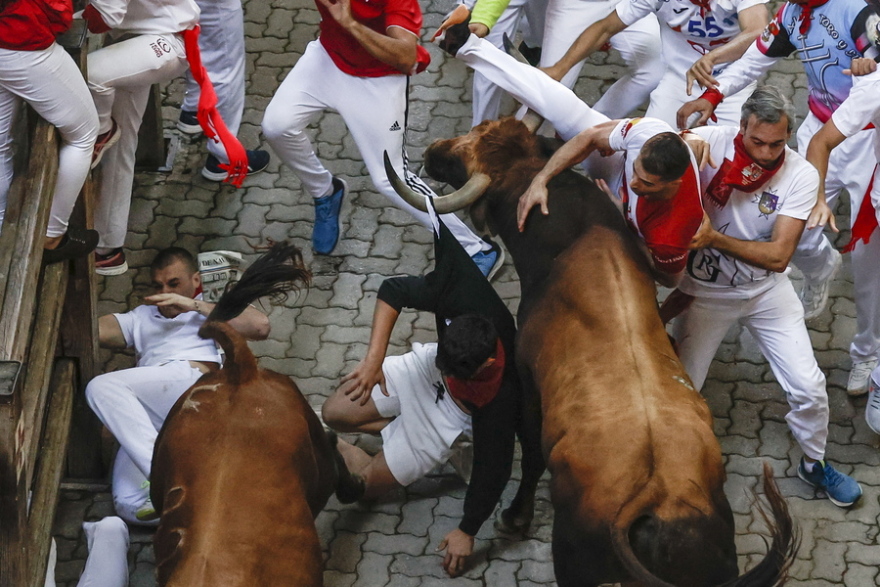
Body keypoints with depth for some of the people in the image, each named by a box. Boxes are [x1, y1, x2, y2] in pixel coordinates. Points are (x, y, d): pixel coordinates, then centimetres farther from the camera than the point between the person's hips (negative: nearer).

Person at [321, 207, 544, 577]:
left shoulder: (502, 397, -43)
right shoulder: (463, 295, -38)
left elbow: (492, 469, -29)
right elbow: (393, 291, -23)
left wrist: (467, 532, -17)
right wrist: (374, 359, -29)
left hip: (453, 415, -4)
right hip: (423, 369, 4)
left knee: (367, 482, -3)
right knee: (335, 412, 0)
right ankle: (401, 430, 20)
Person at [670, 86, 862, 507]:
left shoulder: (801, 176, -19)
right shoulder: (709, 144, -21)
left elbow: (778, 255, -23)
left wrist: (714, 239, -33)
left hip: (766, 290, 1)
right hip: (705, 290, -1)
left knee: (808, 386, -1)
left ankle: (815, 463, 28)